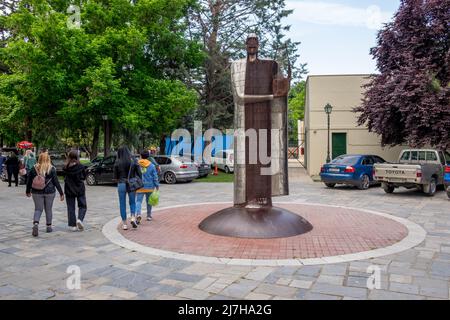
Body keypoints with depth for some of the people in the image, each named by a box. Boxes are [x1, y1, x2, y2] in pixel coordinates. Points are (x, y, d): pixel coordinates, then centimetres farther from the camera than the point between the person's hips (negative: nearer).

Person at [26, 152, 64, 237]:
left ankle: (35, 223, -15)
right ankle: (49, 226, 19)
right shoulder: (52, 169, -6)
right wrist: (61, 193, -2)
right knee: (49, 209, 12)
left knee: (38, 209, 8)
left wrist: (28, 191, 21)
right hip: (49, 192, -1)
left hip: (37, 192, 1)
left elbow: (29, 181, 6)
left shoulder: (34, 169, 0)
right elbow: (56, 182, -7)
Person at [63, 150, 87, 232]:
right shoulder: (81, 167, -11)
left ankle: (72, 225, 10)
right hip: (80, 190, -2)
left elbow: (64, 177, 3)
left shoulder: (65, 168, -7)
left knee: (70, 208, 10)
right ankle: (80, 219, -11)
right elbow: (84, 177, 0)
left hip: (69, 190, 2)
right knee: (82, 206, 11)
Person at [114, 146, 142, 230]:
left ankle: (124, 223, 10)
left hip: (121, 184, -1)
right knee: (132, 202, 17)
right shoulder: (133, 161, -3)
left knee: (122, 204, 9)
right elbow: (139, 174, -5)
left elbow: (115, 176, -2)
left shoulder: (117, 162, -5)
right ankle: (133, 218, -4)